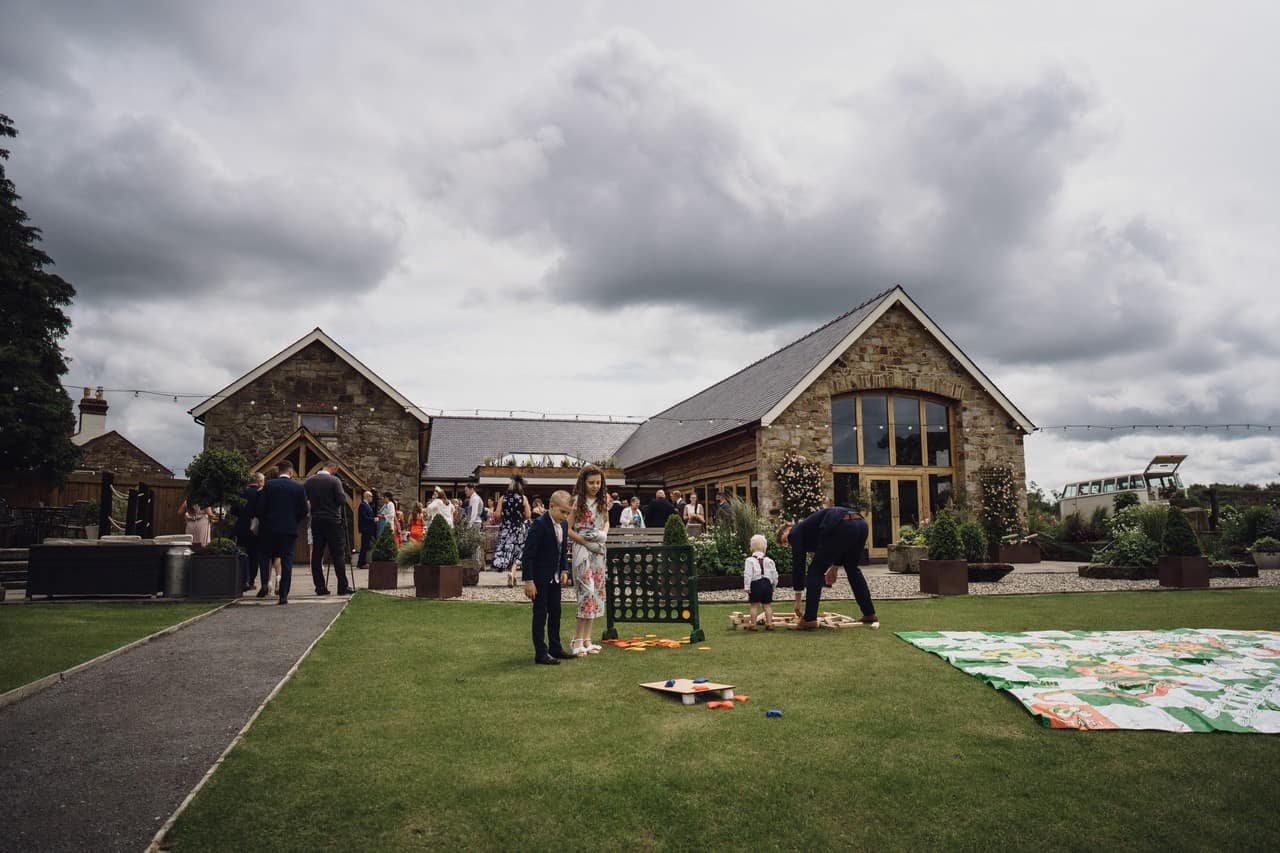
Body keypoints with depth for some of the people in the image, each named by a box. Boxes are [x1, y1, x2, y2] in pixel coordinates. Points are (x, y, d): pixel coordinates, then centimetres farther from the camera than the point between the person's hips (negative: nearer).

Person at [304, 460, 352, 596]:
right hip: (333, 521, -4)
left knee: (316, 554, 7)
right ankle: (343, 586, -3)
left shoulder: (309, 481, 5)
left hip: (316, 521, 5)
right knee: (338, 554, -1)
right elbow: (342, 501, -14)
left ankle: (320, 587, 6)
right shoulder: (334, 480, -9)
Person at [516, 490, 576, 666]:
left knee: (555, 613, 15)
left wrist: (563, 570, 5)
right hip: (540, 578, -8)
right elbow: (528, 554, -20)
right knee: (540, 614, -1)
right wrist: (528, 581, -22)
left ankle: (555, 648, 26)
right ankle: (540, 653, 7)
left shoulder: (563, 525, 3)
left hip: (555, 578, 8)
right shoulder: (540, 524, -20)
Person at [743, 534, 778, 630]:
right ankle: (769, 623, 7)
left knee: (754, 605, 2)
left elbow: (747, 575, -11)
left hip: (755, 584, -3)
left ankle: (753, 624, 2)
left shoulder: (749, 560, -2)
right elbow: (775, 575, 9)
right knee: (768, 605, 9)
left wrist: (747, 587, -10)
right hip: (767, 584, 3)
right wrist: (773, 586, 21)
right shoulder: (769, 561, 8)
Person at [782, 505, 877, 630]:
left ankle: (809, 619, 5)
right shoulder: (807, 527, 37)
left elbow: (798, 565, 12)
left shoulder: (795, 532, 16)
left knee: (815, 571, 7)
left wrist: (797, 602, 16)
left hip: (842, 527, -8)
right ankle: (870, 614, 33)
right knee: (853, 569, 29)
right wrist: (834, 567, 32)